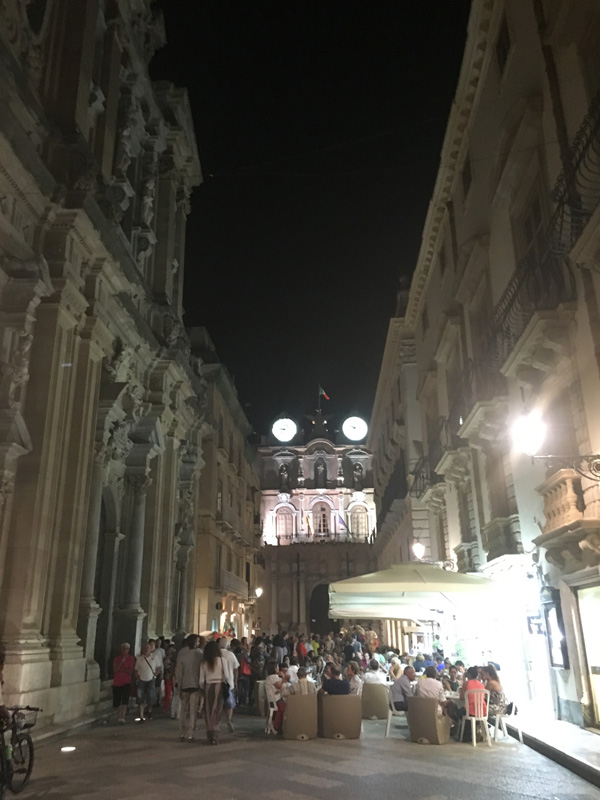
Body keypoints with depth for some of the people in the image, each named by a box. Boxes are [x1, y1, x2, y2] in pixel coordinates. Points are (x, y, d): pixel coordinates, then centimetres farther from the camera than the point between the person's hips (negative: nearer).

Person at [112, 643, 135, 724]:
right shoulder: (117, 658, 7)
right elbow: (115, 670, -5)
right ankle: (119, 716, 28)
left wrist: (120, 669, -9)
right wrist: (122, 662, -15)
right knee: (117, 702, 8)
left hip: (126, 682, -2)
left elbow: (131, 671, -5)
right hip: (116, 682, 2)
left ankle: (122, 717, -16)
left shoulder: (131, 658, 2)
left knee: (124, 701, -14)